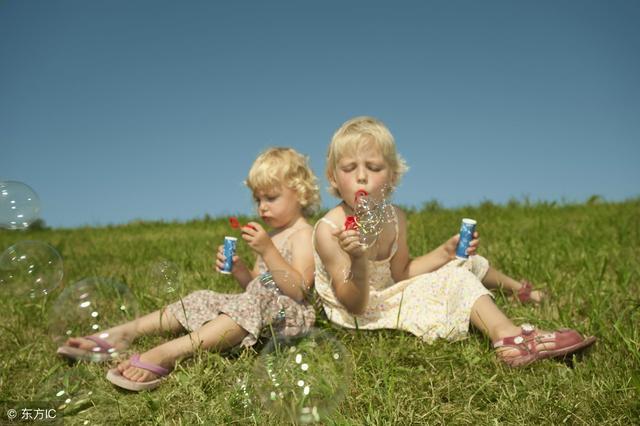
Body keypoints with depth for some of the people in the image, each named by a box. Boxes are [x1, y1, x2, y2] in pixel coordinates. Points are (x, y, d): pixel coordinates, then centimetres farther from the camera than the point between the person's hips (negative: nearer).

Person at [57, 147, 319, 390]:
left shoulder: (303, 235, -7)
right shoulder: (270, 235, 19)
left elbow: (299, 291, -20)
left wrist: (267, 251, -25)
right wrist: (238, 269, -1)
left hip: (288, 312, -9)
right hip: (257, 305, 9)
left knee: (254, 304, -37)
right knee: (202, 301, -1)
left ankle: (164, 355, -50)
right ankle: (116, 336, -11)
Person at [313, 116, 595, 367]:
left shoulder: (394, 217, -6)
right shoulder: (329, 230, -27)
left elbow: (401, 273, 5)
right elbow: (355, 306, -27)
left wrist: (446, 251, -7)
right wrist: (358, 261, -47)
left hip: (388, 292, 8)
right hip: (359, 313, -7)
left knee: (463, 263, 16)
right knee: (454, 279, -18)